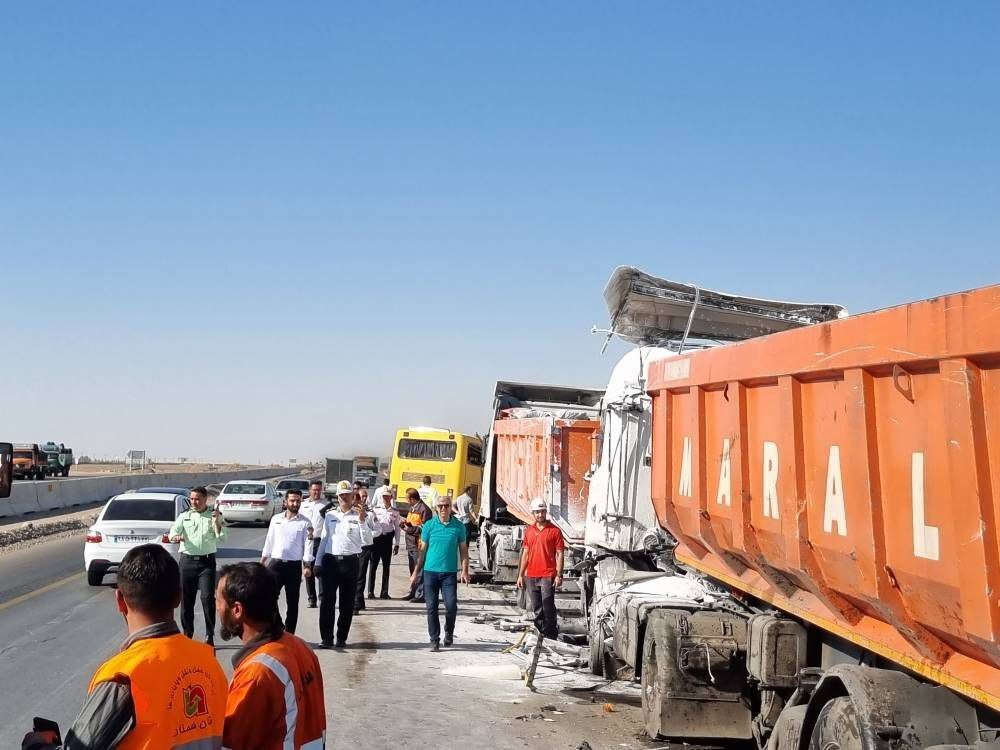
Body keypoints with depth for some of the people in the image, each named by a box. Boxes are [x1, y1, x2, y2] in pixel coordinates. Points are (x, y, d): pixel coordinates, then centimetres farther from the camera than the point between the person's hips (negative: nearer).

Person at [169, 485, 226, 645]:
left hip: (207, 561, -2)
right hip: (187, 560, 2)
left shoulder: (214, 515, 6)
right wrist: (176, 537, -23)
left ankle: (210, 635, -5)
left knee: (207, 597, -12)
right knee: (186, 598, 6)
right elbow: (173, 532, 0)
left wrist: (216, 521, -17)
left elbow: (221, 537, -3)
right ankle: (187, 634, 19)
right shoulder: (184, 516, 10)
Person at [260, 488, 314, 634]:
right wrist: (262, 561, 10)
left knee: (292, 603, 6)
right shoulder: (276, 519, 7)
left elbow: (308, 544, -6)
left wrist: (307, 566, -14)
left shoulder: (305, 523, -1)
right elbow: (269, 541, 12)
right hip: (275, 564, 1)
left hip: (294, 566, -1)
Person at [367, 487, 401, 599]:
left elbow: (397, 528, 7)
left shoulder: (395, 512, 5)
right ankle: (370, 591, 3)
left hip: (388, 539, 1)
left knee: (386, 566, 6)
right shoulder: (375, 510, 2)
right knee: (373, 565, -1)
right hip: (376, 538, -1)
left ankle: (384, 592, 13)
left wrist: (396, 544, 4)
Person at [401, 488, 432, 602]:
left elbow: (424, 528, -18)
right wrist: (406, 523, 4)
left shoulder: (424, 509, -14)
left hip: (419, 545, -10)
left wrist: (410, 529, -18)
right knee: (412, 570, 17)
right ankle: (413, 592, 27)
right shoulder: (412, 508, 16)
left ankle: (420, 595, 0)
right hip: (411, 544, 10)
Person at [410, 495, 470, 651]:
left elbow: (463, 550, 8)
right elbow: (422, 549, 7)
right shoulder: (429, 525, 3)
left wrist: (464, 571, -2)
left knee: (451, 605, -7)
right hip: (430, 571, 1)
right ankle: (434, 639, 12)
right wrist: (416, 571, 5)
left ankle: (449, 632, 19)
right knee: (432, 607, 1)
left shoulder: (458, 526, 3)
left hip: (450, 572, 0)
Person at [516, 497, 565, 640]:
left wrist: (559, 575, -10)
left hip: (548, 576, -5)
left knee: (548, 606, -6)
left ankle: (551, 636, 2)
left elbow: (559, 554, -3)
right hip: (531, 576, 5)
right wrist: (520, 575, 13)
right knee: (535, 608, 9)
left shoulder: (554, 530, -2)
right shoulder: (529, 531, 13)